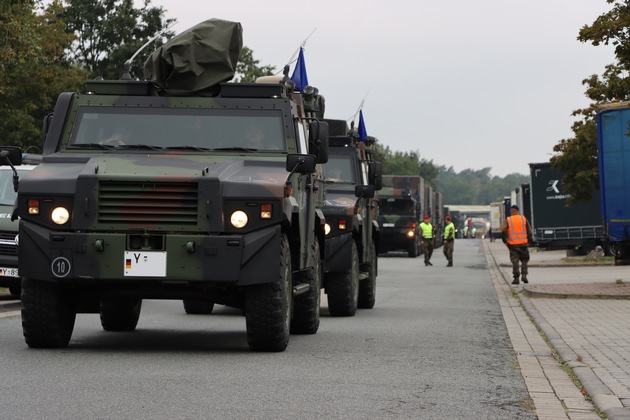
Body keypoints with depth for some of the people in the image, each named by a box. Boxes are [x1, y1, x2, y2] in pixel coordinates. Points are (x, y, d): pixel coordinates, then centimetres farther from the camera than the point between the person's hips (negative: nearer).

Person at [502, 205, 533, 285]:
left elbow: (504, 232, -9)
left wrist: (505, 241, 1)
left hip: (513, 244, -1)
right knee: (524, 260, 14)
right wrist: (528, 240, 13)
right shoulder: (524, 219, 2)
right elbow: (529, 231, 2)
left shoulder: (507, 220, -2)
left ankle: (516, 278, 0)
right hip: (523, 243, 1)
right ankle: (524, 275, 0)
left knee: (515, 261, 4)